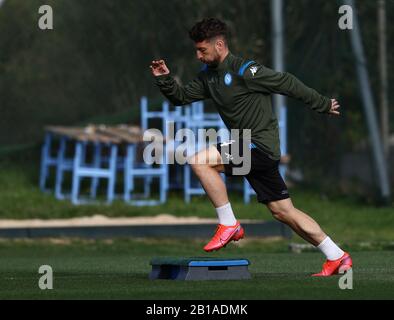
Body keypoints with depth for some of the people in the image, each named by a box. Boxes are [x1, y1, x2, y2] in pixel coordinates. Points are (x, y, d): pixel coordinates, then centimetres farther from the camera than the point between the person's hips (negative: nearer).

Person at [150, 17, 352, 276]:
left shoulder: (244, 71, -15)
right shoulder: (209, 75, 11)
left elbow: (287, 84, -10)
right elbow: (182, 96, 15)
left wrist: (322, 104, -3)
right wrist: (164, 80, -4)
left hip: (261, 146, -9)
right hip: (250, 150, 9)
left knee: (200, 161, -19)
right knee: (283, 211, 10)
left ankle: (229, 225, -11)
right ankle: (337, 257, 15)